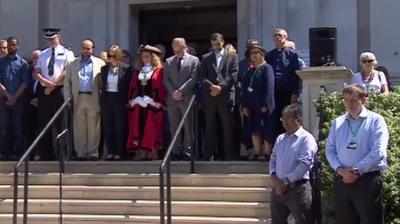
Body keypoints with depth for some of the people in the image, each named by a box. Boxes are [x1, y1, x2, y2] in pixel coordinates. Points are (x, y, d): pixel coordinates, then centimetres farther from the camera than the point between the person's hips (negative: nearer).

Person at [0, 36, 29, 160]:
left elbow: (25, 83, 0)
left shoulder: (23, 63, 5)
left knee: (18, 127, 0)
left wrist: (15, 97, -9)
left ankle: (20, 152, 3)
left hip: (19, 99, -1)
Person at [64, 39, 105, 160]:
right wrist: (68, 100, 2)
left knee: (93, 128, -1)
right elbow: (67, 83, 11)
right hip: (78, 99, 2)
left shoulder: (100, 63, 8)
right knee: (79, 128, 1)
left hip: (94, 99, -1)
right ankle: (81, 153, 7)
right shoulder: (73, 64, 13)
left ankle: (93, 152, 5)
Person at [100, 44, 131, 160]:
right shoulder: (104, 68, 8)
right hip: (106, 98, 4)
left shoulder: (126, 68, -4)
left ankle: (118, 152, 5)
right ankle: (110, 152, 11)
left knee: (119, 127, 0)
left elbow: (128, 86, -2)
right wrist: (101, 100, 6)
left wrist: (126, 100, -7)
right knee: (108, 126, 5)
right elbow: (102, 85, 13)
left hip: (119, 99, -4)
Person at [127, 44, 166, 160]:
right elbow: (132, 87, 15)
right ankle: (143, 153, 7)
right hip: (138, 104, 5)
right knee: (139, 128, 3)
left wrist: (159, 102, -13)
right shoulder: (137, 72, 16)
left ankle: (154, 152, 0)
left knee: (152, 129, -4)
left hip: (152, 104, -5)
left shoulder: (159, 71, -1)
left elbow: (162, 88, -7)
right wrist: (131, 99, 7)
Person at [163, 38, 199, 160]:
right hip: (172, 99, 4)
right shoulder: (169, 61, 15)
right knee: (174, 127, 4)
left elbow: (193, 79, -6)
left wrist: (180, 91, -13)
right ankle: (176, 151, 8)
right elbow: (166, 80, 9)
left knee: (188, 127, -2)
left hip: (187, 98, -3)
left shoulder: (194, 60, 4)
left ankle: (187, 151, 2)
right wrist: (173, 92, -7)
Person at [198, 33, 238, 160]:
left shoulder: (232, 57, 10)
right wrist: (211, 86, -12)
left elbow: (233, 75, -1)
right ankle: (209, 154, 5)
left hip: (225, 95, -1)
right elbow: (202, 76, 5)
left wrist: (221, 87, -11)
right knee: (210, 126, 3)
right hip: (209, 96, 2)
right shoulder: (205, 58, 14)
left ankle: (227, 153, 7)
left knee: (227, 126, 1)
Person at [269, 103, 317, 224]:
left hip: (297, 189, -7)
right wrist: (275, 179, -5)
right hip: (278, 188, 7)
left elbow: (304, 164, -16)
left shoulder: (306, 139, -8)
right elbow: (273, 160, 14)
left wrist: (286, 182, -15)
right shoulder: (280, 139, 15)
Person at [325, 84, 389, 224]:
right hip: (342, 180, 5)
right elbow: (330, 150, 8)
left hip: (367, 180, -4)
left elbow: (378, 151, -12)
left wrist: (357, 171, -15)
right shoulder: (337, 122, 12)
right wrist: (340, 169, -9)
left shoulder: (375, 120, -2)